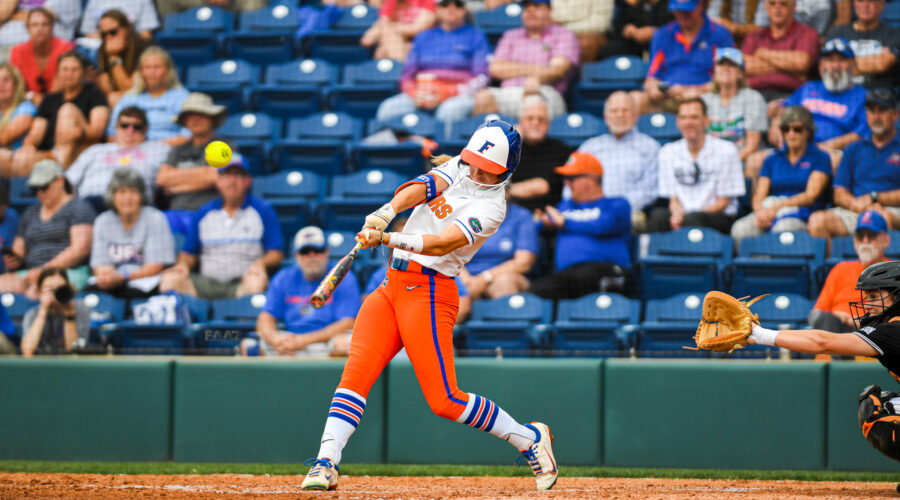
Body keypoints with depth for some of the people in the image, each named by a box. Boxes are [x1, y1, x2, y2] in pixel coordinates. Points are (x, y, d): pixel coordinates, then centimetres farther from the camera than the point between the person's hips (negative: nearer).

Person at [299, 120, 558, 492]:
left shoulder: (491, 205, -10)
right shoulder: (458, 169, 12)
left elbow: (441, 243, -22)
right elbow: (421, 188, -7)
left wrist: (388, 239, -34)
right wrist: (386, 213, -26)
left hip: (429, 292, -6)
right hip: (392, 286, 7)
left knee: (445, 400, -9)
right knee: (357, 368, -12)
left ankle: (530, 439, 9)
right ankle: (326, 464, -18)